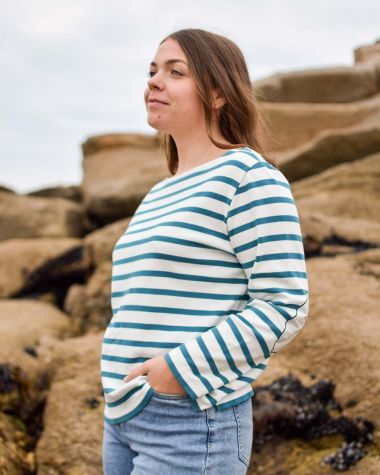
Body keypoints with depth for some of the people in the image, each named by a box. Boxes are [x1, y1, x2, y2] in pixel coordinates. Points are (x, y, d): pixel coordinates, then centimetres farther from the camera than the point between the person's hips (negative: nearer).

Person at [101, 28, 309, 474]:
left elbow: (285, 306, -16)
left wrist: (178, 370, -19)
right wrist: (119, 398, 11)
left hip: (193, 422, -7)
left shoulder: (249, 176, -9)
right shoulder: (157, 197, 15)